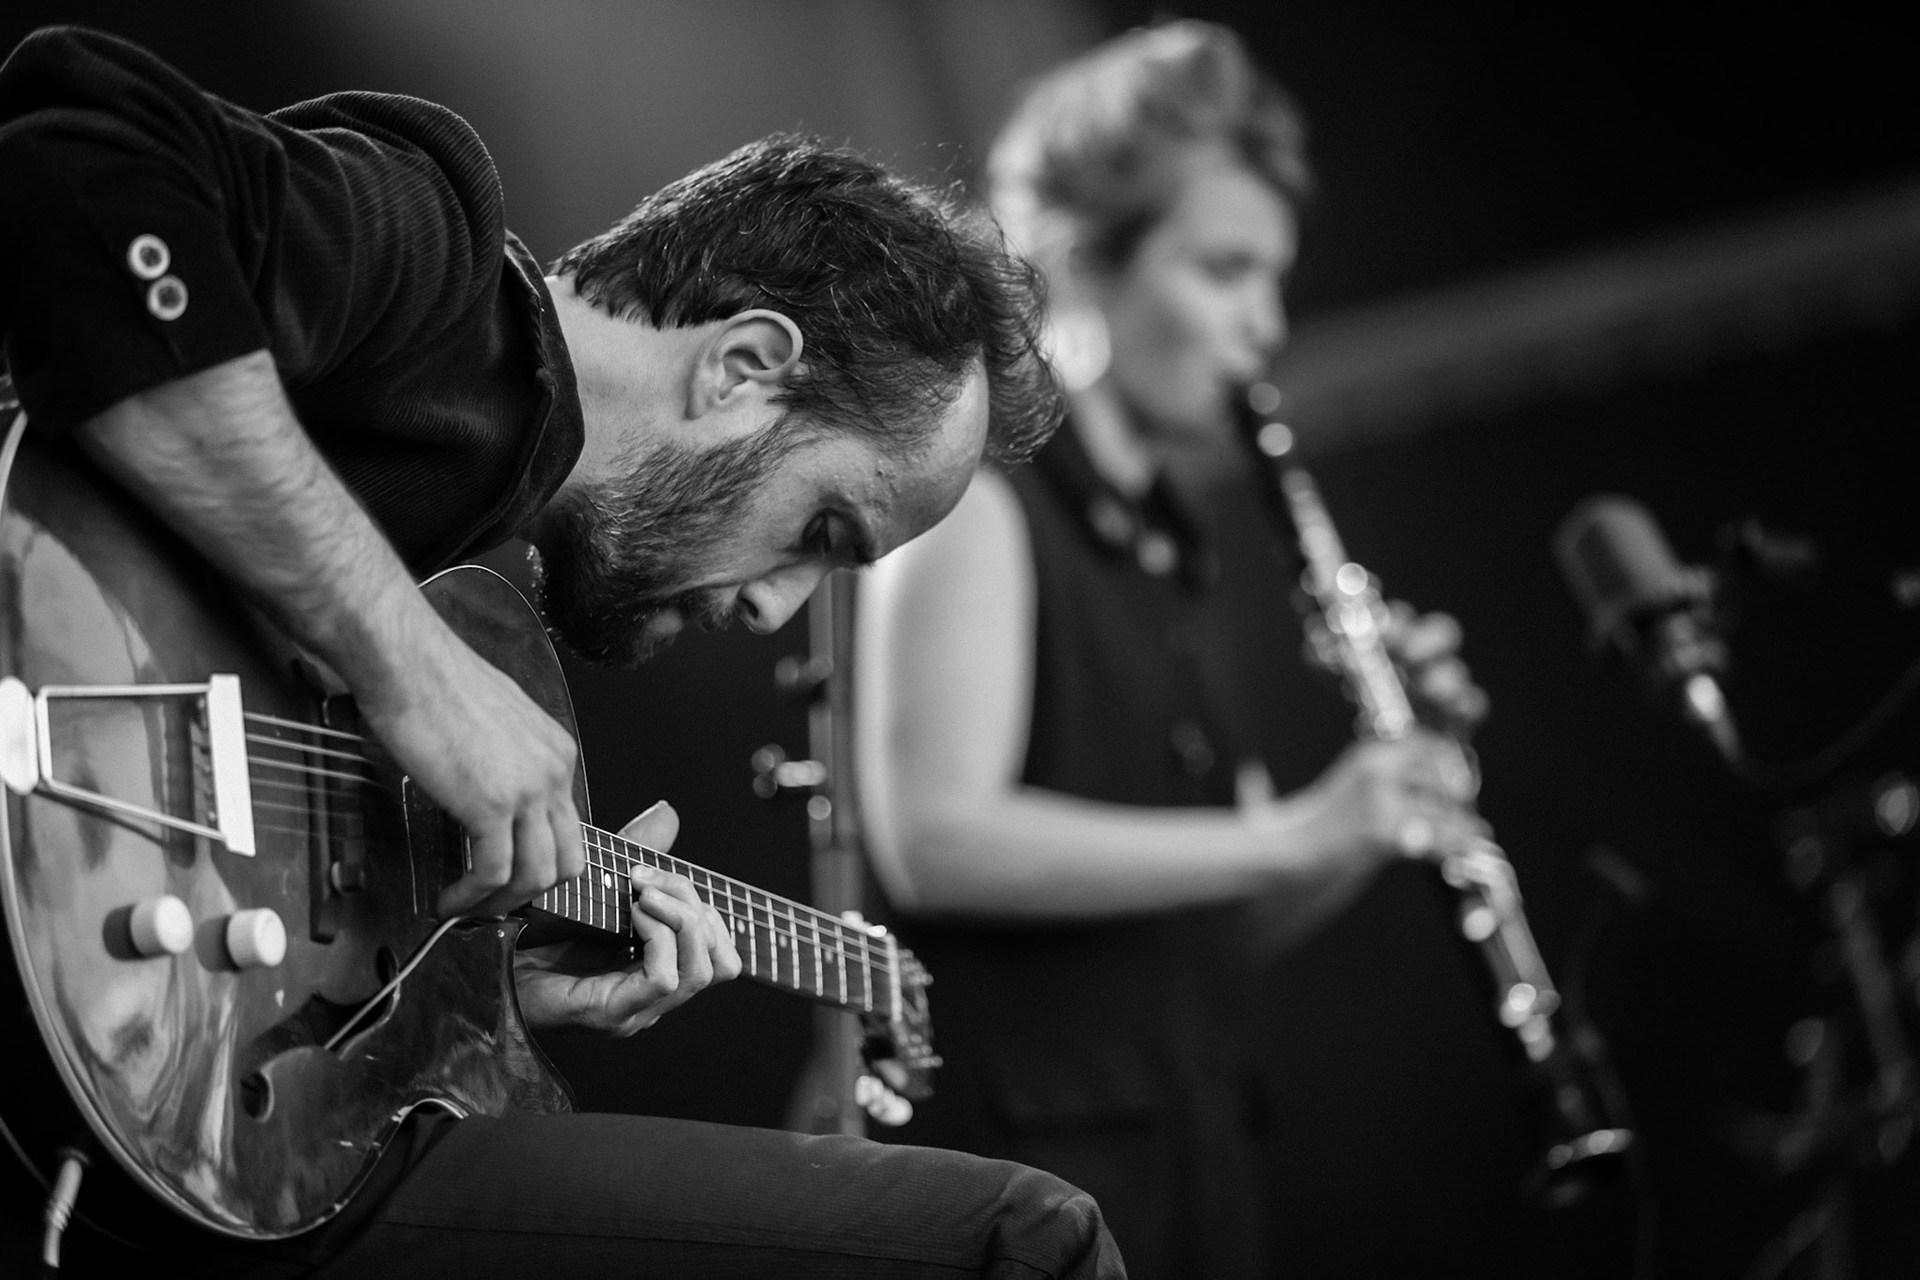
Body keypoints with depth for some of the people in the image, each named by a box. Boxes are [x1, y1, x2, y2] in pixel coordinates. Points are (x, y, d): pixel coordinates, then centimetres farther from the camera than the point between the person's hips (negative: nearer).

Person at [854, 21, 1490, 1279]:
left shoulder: (1196, 547, 15)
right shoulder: (974, 494, -7)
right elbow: (933, 840, -21)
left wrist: (1382, 796, 0)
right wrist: (1287, 833, -24)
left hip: (1198, 1141, 7)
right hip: (1015, 1133, -7)